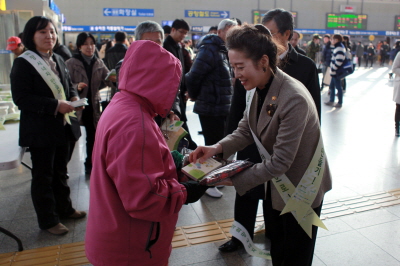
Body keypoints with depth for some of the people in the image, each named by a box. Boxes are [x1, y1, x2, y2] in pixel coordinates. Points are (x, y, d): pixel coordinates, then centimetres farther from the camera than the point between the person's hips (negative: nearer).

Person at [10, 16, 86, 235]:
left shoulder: (58, 60, 10)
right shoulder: (23, 63, -11)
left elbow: (69, 85, 19)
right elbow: (21, 98, -18)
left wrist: (74, 97, -4)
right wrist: (55, 105, -25)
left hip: (62, 127, 7)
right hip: (40, 130, -7)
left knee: (60, 171, 19)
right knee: (43, 176, 6)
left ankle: (64, 208, 36)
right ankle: (48, 220, 20)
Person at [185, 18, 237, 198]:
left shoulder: (224, 51, 13)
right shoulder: (210, 50, -16)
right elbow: (193, 77, -19)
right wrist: (195, 96, -3)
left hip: (223, 108, 9)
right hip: (211, 109, -9)